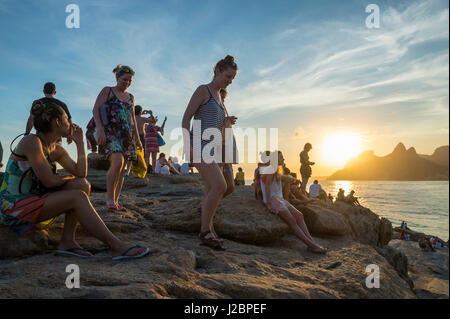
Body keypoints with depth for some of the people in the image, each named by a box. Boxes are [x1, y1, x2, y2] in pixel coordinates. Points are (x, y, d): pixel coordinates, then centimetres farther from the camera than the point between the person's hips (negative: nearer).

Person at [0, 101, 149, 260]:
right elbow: (48, 181, -22)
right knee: (77, 196, -24)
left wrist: (80, 142, -1)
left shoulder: (57, 150, 8)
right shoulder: (31, 141, -17)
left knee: (82, 185, -8)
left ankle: (67, 241, -13)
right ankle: (116, 246, -25)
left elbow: (81, 173, -4)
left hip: (34, 201, 9)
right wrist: (69, 179, -1)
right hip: (14, 207, -9)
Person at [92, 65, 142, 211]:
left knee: (122, 169, 0)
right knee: (117, 162, -25)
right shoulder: (107, 91, 5)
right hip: (110, 132, -5)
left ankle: (115, 202, 4)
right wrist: (100, 129, -16)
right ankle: (109, 198, -14)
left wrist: (137, 138, 17)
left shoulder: (130, 97, 20)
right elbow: (95, 110, -3)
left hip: (127, 135, 6)